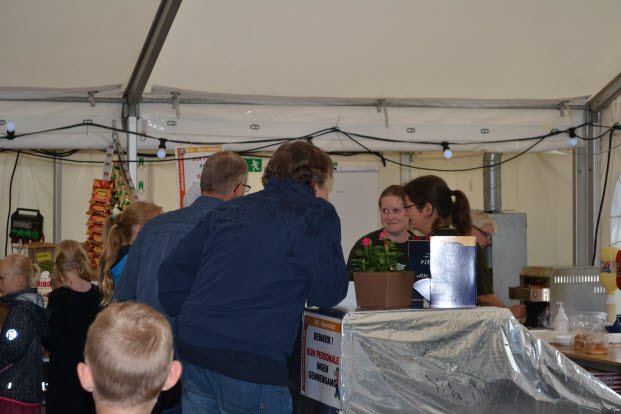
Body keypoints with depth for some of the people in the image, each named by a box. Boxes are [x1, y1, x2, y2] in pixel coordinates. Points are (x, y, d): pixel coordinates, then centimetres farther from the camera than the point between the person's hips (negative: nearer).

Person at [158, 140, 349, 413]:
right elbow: (327, 295, 2)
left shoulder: (229, 210, 17)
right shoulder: (318, 214, 1)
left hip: (193, 350, 6)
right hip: (253, 363, -6)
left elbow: (172, 272, 16)